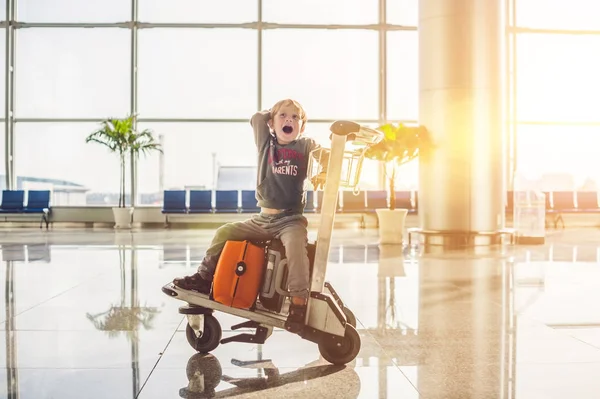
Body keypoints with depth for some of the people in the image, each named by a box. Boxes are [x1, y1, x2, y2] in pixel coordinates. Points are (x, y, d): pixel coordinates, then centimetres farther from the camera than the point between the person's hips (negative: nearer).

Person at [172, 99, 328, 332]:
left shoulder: (305, 145, 3)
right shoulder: (266, 143, 9)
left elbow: (327, 157, -8)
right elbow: (257, 118, 4)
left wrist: (323, 173, -27)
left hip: (291, 219, -4)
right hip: (263, 219, 4)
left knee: (295, 245, -33)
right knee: (224, 232, 0)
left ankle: (299, 302, -31)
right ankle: (204, 277, 14)